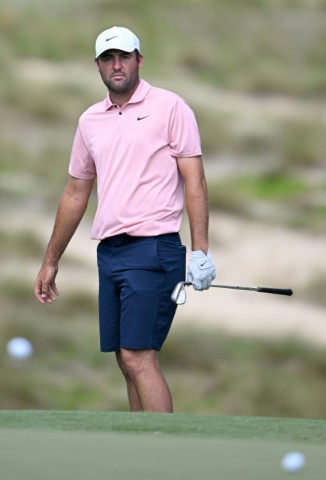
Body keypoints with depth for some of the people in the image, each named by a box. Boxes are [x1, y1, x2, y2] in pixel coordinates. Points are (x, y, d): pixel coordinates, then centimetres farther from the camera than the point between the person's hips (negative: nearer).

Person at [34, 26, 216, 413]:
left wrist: (200, 250, -15)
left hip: (152, 247, -7)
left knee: (138, 357, -15)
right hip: (109, 251, 7)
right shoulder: (90, 121, 16)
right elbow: (75, 193, 23)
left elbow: (194, 181, -6)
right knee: (128, 362, 5)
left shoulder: (169, 108, -2)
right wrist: (51, 261, 23)